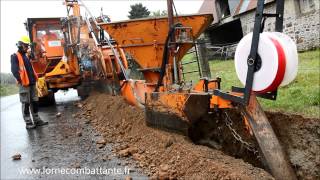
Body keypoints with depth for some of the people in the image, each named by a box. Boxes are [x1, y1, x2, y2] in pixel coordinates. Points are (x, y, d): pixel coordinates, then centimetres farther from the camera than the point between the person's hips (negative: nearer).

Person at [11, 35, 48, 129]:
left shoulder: (26, 56, 21)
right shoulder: (15, 56, -4)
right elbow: (14, 70, -14)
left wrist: (34, 79, 14)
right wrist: (20, 80, -20)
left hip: (32, 83, 8)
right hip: (24, 84, -8)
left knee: (34, 102, 10)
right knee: (26, 104, -3)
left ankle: (36, 120, 17)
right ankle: (28, 123, 2)